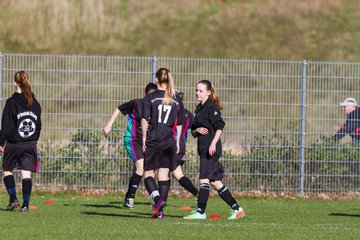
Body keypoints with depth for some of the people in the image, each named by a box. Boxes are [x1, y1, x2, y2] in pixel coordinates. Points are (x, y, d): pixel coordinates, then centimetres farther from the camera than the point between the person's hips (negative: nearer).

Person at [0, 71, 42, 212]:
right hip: (30, 144, 4)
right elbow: (39, 125, 13)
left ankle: (13, 198, 0)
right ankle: (25, 204, -2)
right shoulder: (35, 103, 5)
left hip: (14, 144, -3)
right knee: (26, 174, 2)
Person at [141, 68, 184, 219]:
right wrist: (177, 142, 17)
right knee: (164, 175, 6)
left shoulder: (150, 98, -4)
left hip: (153, 142, -3)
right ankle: (160, 211, 1)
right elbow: (179, 124, 9)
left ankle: (158, 199, -19)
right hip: (169, 143, 3)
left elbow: (145, 119, -9)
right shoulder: (177, 100, 6)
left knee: (148, 174, 7)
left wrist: (144, 138, -2)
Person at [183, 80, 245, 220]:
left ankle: (200, 212, -14)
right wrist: (197, 130, -1)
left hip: (211, 149, -10)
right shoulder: (199, 109, 19)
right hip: (203, 149, 10)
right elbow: (193, 131, 22)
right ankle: (236, 209, 13)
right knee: (215, 181, 9)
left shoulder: (211, 107, -8)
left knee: (204, 179, -12)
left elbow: (220, 126, -17)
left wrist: (213, 144, -24)